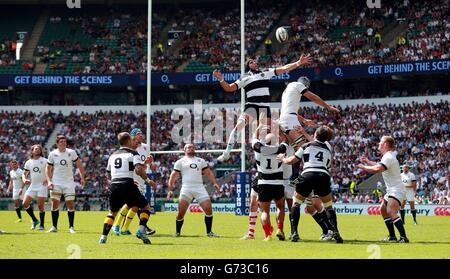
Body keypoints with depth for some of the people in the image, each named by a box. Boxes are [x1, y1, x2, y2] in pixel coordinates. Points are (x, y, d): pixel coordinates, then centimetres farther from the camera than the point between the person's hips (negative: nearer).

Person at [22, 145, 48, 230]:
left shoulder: (44, 161, -4)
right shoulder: (28, 162, 8)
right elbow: (24, 174, 15)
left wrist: (48, 179, -21)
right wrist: (24, 180, -7)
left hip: (42, 186, -4)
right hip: (32, 186, 4)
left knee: (40, 205, -7)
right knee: (25, 204, -4)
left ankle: (42, 225, 5)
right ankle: (34, 220, 12)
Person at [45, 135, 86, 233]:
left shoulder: (71, 153, -3)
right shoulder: (52, 154, -1)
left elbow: (79, 165, 7)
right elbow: (48, 169, 7)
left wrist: (82, 178, 1)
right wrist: (49, 181, -4)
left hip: (69, 183, 0)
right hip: (56, 183, 0)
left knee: (70, 204, -3)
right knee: (55, 204, -3)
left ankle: (71, 227, 7)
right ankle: (54, 227, 5)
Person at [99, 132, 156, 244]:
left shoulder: (112, 155, 21)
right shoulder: (133, 154, 3)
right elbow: (138, 170, -14)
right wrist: (147, 180, -1)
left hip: (114, 185, 5)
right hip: (127, 185, -5)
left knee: (112, 212, 21)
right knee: (145, 207, 12)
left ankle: (103, 237, 7)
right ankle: (141, 230, -6)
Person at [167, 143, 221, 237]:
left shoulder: (201, 161, 21)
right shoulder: (180, 162, 12)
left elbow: (208, 173, 20)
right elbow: (173, 176, 8)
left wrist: (214, 182, 3)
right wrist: (170, 189, -2)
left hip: (200, 188, 2)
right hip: (186, 188, -2)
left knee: (208, 209, -9)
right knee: (181, 212, -9)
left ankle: (209, 232, 3)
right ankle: (177, 232, 10)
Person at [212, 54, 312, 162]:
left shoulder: (266, 73, 14)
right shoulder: (244, 79, 12)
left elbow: (284, 69, 9)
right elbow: (229, 88, 9)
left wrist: (298, 63, 1)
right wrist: (221, 79, -8)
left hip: (265, 108, 2)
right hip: (251, 106, -2)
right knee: (239, 126, -23)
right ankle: (226, 153, -23)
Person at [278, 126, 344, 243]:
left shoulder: (306, 146, 16)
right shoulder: (328, 149, 25)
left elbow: (291, 161, 17)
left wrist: (283, 158, 37)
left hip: (307, 175, -2)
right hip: (323, 176, 2)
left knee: (296, 203, 17)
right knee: (328, 206, 15)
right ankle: (335, 232, -2)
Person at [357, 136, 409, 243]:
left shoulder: (388, 157, -19)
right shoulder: (388, 156, 14)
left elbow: (377, 169, -34)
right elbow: (381, 166, 35)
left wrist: (363, 167, -19)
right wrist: (368, 162, 29)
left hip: (396, 190, -11)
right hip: (391, 190, 11)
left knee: (390, 212, -26)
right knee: (383, 210, 21)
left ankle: (404, 237, -32)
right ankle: (392, 236, 27)